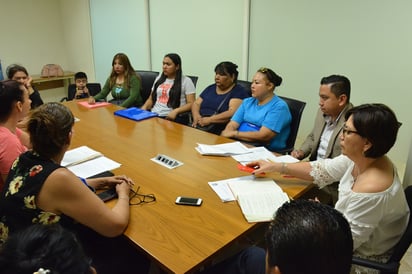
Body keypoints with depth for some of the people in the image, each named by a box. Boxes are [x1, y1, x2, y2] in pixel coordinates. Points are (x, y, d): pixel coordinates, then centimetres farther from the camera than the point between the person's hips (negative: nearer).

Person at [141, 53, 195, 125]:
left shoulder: (186, 81, 2)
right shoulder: (159, 78, 19)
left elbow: (191, 104, -5)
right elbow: (151, 99, 23)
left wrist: (176, 111, -20)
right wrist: (144, 107, 2)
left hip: (173, 117, -5)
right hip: (154, 115, 5)